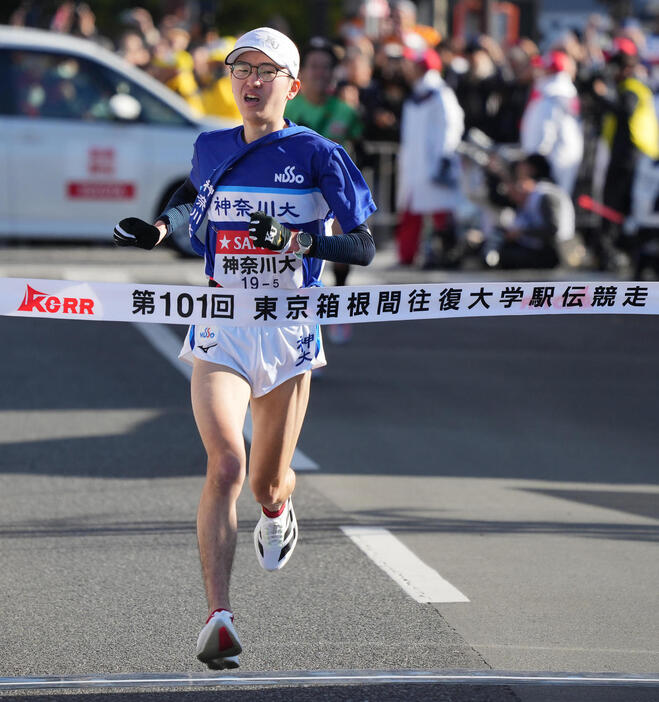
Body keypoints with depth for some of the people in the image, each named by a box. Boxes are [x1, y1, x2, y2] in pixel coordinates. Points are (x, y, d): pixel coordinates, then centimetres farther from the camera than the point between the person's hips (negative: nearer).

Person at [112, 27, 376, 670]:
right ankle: (218, 618, -25)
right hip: (219, 328, 1)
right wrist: (160, 227, 11)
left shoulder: (316, 154, -4)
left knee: (267, 482, 11)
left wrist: (296, 239, -23)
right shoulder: (211, 148, 6)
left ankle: (277, 512, 52)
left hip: (289, 331, -1)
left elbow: (364, 248, -7)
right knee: (226, 462, -21)